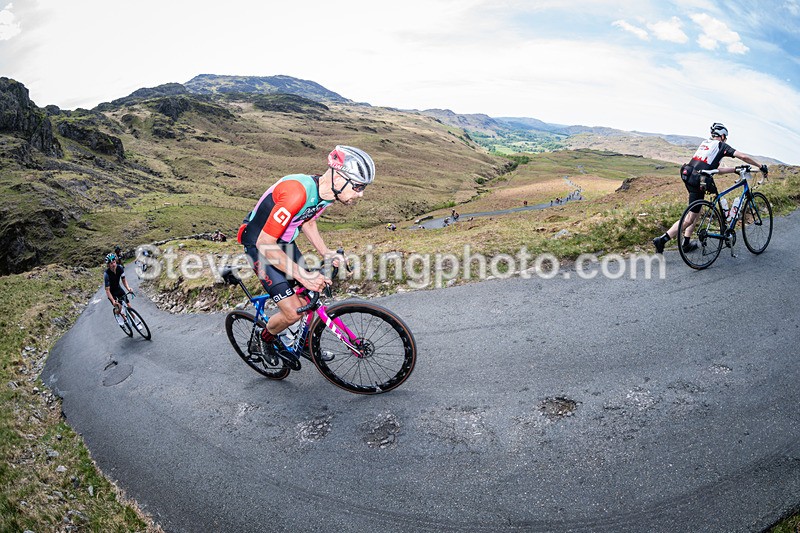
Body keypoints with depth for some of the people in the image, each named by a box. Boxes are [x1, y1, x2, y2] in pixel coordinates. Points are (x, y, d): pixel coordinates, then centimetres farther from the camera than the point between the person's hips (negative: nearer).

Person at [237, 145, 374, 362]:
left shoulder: (327, 191, -9)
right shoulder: (296, 193, -36)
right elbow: (265, 244, -33)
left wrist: (325, 252, -2)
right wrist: (303, 276, -32)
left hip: (284, 242, 8)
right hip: (259, 245, -8)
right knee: (293, 312, -11)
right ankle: (268, 337, 20)